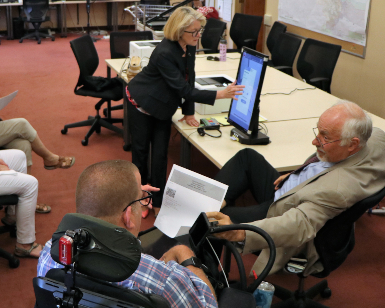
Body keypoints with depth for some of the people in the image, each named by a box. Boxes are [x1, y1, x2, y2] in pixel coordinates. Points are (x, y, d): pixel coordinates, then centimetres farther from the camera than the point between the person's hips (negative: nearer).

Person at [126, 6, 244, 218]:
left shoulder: (189, 46, -10)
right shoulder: (165, 53, -34)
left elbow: (189, 80, 0)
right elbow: (183, 89, -33)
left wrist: (188, 112, -3)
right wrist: (220, 94, -37)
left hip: (163, 106, 6)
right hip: (142, 103, -6)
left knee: (160, 154, 3)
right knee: (140, 151, 7)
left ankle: (158, 202, 12)